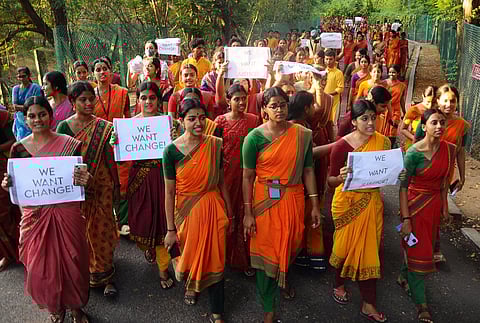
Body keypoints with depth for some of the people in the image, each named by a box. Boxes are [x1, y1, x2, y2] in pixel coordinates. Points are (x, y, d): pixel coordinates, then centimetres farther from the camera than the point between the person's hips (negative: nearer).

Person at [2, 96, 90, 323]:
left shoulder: (69, 144, -6)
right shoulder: (19, 148, 1)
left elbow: (81, 177, -2)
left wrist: (84, 181, -25)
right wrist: (7, 184, -13)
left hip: (66, 213, -2)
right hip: (34, 215, 2)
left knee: (72, 263, 8)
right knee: (41, 267, 9)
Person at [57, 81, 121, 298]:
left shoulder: (104, 128, -1)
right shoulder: (64, 127, -1)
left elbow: (112, 157, 1)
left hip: (101, 188, 0)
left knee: (102, 229, 6)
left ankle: (104, 273, 23)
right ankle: (87, 272, 29)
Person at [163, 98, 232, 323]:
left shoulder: (215, 145, -6)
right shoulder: (171, 150, -12)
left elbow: (221, 181, 3)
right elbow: (169, 192, -8)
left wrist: (229, 213, 8)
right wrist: (171, 229, -6)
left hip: (213, 208, 1)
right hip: (186, 211, -1)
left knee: (216, 260, 8)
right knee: (190, 256, 20)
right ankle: (190, 285, 55)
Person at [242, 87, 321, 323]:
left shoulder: (302, 135, -1)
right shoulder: (255, 137, -9)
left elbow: (308, 171, 3)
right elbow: (247, 177, -8)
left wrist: (315, 205, 2)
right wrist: (248, 213, -10)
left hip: (293, 199, 3)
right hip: (264, 201, -3)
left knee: (290, 245, 20)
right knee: (266, 251, 6)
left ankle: (283, 279, 53)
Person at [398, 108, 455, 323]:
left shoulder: (449, 149, -4)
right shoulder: (414, 152, -20)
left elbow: (444, 181, 9)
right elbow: (403, 186, -17)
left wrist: (444, 207, 11)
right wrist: (406, 219, -19)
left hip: (435, 203, 6)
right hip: (415, 204, -5)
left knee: (421, 247, 20)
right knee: (419, 251, 3)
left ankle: (404, 277, 46)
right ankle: (420, 303, 18)